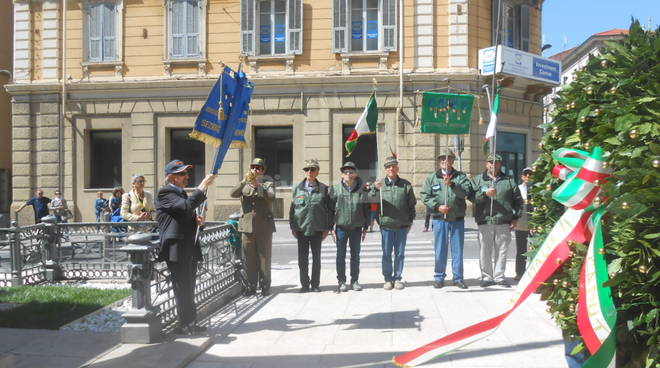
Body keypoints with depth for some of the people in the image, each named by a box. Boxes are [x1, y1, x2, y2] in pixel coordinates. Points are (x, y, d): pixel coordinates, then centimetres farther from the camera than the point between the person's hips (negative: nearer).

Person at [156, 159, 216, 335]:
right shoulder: (165, 193, -10)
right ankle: (185, 325, 5)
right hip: (177, 249, -9)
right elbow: (187, 205, -26)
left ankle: (190, 323, 21)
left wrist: (196, 220, 9)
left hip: (190, 248, 9)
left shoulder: (181, 193, 19)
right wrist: (203, 186, -23)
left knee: (188, 289, 13)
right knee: (183, 289, -3)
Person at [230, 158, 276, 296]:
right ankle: (251, 285, 13)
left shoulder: (268, 184, 7)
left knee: (264, 258, 0)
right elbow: (233, 194, -5)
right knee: (250, 259, 4)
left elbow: (271, 196, -14)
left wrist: (257, 185, -22)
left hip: (264, 227, -2)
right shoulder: (244, 185, 14)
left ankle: (265, 286, 7)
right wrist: (244, 181, -19)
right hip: (247, 226, 2)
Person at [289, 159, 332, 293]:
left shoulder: (323, 189, 3)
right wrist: (293, 227, 1)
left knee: (316, 257, 7)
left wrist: (327, 228, -1)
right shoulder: (298, 188, 5)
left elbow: (328, 209, 4)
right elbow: (292, 208, 6)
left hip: (317, 229, -1)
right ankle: (304, 284, 14)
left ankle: (315, 284, 16)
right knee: (302, 258, 4)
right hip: (301, 229, 1)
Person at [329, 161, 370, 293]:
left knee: (355, 255, 9)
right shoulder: (335, 189, -4)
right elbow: (330, 209, -2)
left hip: (356, 228, 1)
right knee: (341, 255, 5)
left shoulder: (361, 190, 0)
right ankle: (341, 281, 15)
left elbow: (366, 209, 7)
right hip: (341, 227, -1)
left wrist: (366, 227, 5)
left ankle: (355, 280, 21)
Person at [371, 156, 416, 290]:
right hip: (386, 224, 0)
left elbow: (412, 204, 10)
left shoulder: (406, 185, 5)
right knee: (387, 254, 5)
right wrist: (376, 189, -21)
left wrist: (410, 221, 6)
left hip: (402, 225, 1)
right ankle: (388, 279, 14)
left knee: (400, 254, 7)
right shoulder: (379, 184, 3)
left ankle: (398, 278, 17)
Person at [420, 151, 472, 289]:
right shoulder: (432, 178, 6)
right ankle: (439, 277, 15)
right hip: (439, 219, 0)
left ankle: (458, 278, 14)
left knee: (458, 249, 6)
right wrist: (437, 206, -13)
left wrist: (452, 184, -25)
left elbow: (466, 191, -11)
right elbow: (425, 196, 0)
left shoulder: (460, 177, 5)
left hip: (457, 219, 0)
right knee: (440, 250, 4)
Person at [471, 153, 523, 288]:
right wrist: (485, 194, -20)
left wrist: (515, 218, 8)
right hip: (485, 221, -1)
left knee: (501, 251, 5)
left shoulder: (509, 181, 14)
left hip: (504, 221, 1)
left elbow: (518, 200, 15)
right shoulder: (477, 180, 10)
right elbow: (472, 196, -5)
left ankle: (499, 277, 15)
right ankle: (487, 277, 10)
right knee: (485, 251, 1)